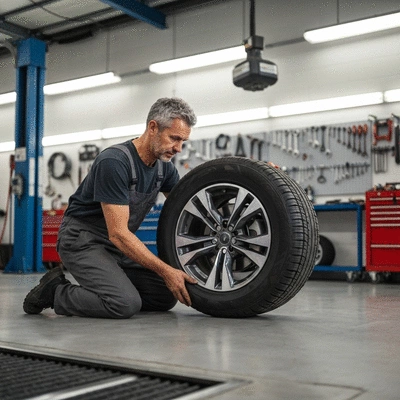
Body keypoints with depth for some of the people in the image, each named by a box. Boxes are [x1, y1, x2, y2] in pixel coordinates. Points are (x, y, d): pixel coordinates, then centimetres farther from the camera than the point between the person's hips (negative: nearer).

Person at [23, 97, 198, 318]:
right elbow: (118, 233, -28)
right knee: (126, 304, -27)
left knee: (166, 297, -1)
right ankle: (55, 292, -3)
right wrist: (165, 270, -29)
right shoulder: (114, 162, -26)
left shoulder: (164, 167, -1)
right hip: (82, 240, -8)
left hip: (120, 244, 8)